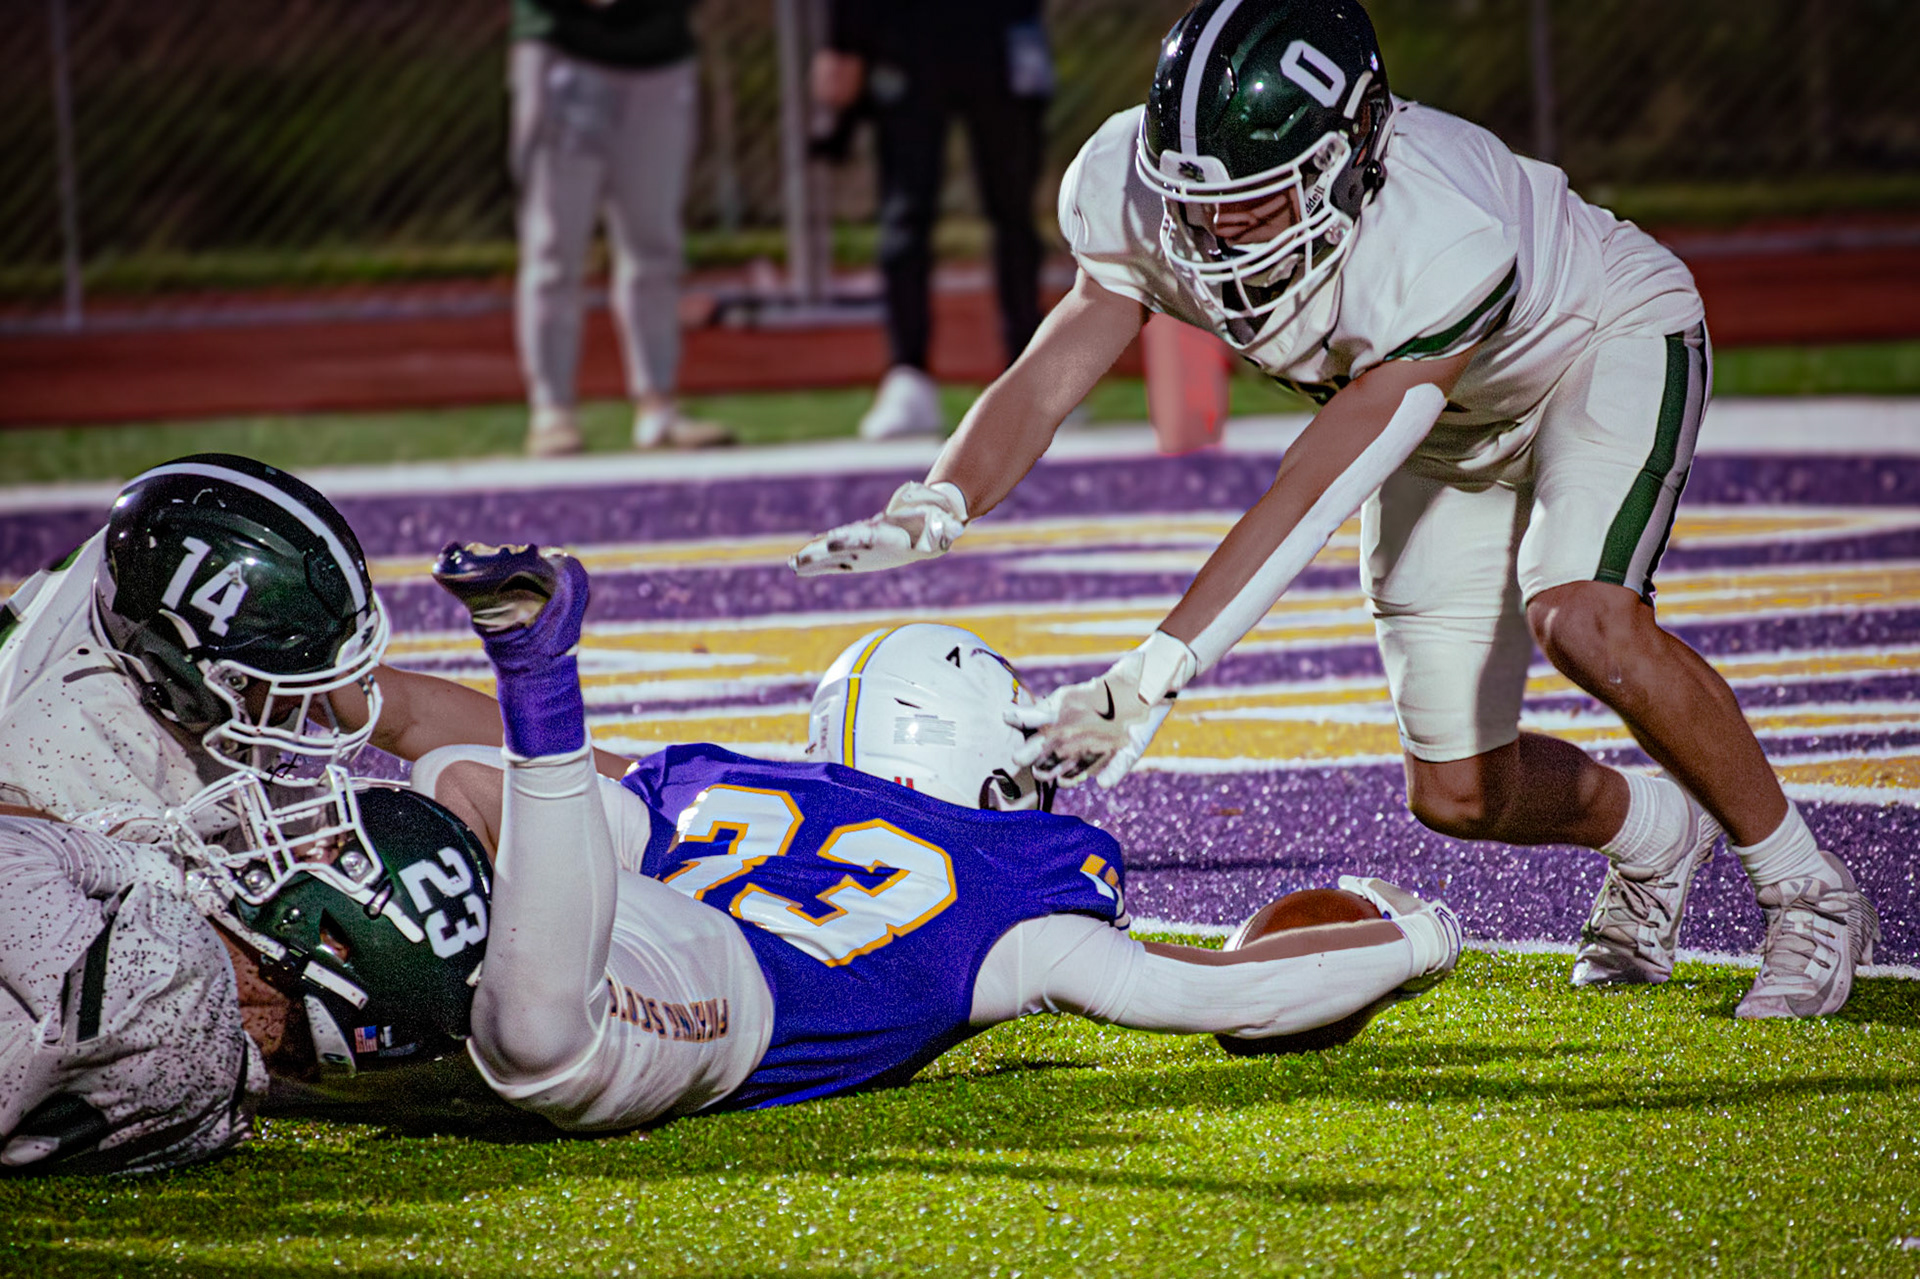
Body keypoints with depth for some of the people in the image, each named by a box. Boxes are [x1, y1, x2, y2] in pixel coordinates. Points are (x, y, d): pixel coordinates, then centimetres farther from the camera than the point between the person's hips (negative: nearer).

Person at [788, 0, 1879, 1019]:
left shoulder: (1442, 244, -43)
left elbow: (1314, 497, -45)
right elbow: (1045, 381, -25)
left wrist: (1153, 678, -50)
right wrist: (936, 507, -46)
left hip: (1603, 346, -6)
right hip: (1451, 422, 6)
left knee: (1583, 619, -34)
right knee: (1459, 794, 2)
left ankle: (1810, 892, -13)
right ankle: (1654, 838, 37)